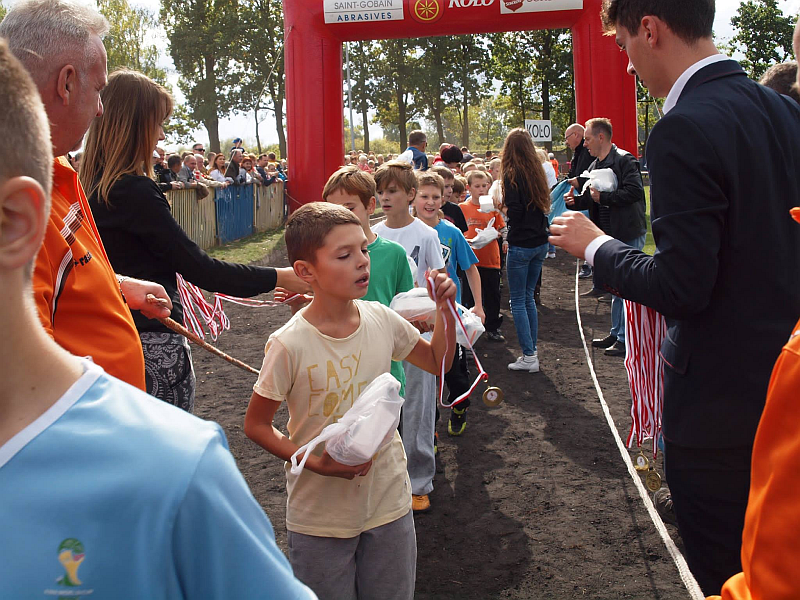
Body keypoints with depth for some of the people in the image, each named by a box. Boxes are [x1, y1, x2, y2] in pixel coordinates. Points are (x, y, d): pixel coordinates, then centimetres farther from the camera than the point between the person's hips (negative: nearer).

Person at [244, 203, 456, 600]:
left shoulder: (381, 320, -6)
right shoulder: (289, 345, -21)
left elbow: (438, 362, 10)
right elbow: (256, 425, -11)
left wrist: (444, 308, -4)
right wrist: (315, 464, -21)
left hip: (389, 502, 4)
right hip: (321, 517, -4)